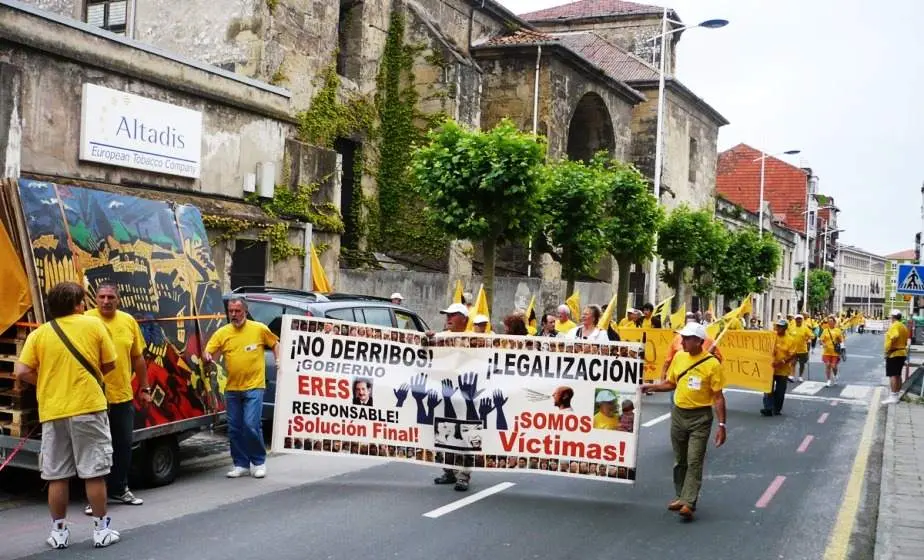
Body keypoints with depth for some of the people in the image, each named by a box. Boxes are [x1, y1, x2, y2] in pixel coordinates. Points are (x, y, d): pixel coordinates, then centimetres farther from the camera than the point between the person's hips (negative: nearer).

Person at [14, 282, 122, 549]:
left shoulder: (39, 333, 3)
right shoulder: (93, 324, 0)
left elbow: (21, 372, -4)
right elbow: (110, 363, 5)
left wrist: (46, 383, 13)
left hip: (52, 412, 2)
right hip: (88, 408, -2)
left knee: (57, 475, 10)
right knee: (94, 472, 5)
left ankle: (59, 531, 18)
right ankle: (101, 529, 10)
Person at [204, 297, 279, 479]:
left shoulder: (259, 329, 0)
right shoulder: (222, 333, 5)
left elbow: (275, 344, 12)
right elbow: (208, 352, 3)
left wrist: (279, 360, -2)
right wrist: (207, 357, -20)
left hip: (254, 387, -4)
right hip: (232, 388, 4)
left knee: (251, 425, -12)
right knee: (234, 428, 8)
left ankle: (259, 462, 6)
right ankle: (240, 464, 22)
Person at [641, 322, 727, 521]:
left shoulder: (712, 364, -13)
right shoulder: (679, 357, 2)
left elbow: (718, 397, -10)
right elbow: (671, 383, 15)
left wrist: (721, 425, -13)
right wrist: (652, 387, -2)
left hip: (700, 417, -5)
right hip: (678, 414, 5)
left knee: (694, 461, -8)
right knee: (680, 460, 14)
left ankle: (688, 503, -10)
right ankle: (681, 496, 26)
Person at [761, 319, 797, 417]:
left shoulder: (791, 340, -4)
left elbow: (792, 356, -7)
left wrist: (782, 362, -20)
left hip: (783, 370, -1)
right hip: (770, 368, 1)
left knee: (780, 391, 8)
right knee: (769, 389, -4)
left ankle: (777, 409, 21)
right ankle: (768, 408, -5)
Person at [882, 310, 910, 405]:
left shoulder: (894, 326, -16)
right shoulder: (904, 327, 13)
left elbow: (894, 337, -32)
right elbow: (905, 340, 16)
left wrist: (887, 350, -25)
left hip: (893, 354, -9)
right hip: (902, 353, 9)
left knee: (893, 375, -9)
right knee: (898, 375, 16)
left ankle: (893, 397, -13)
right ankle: (897, 395, 22)